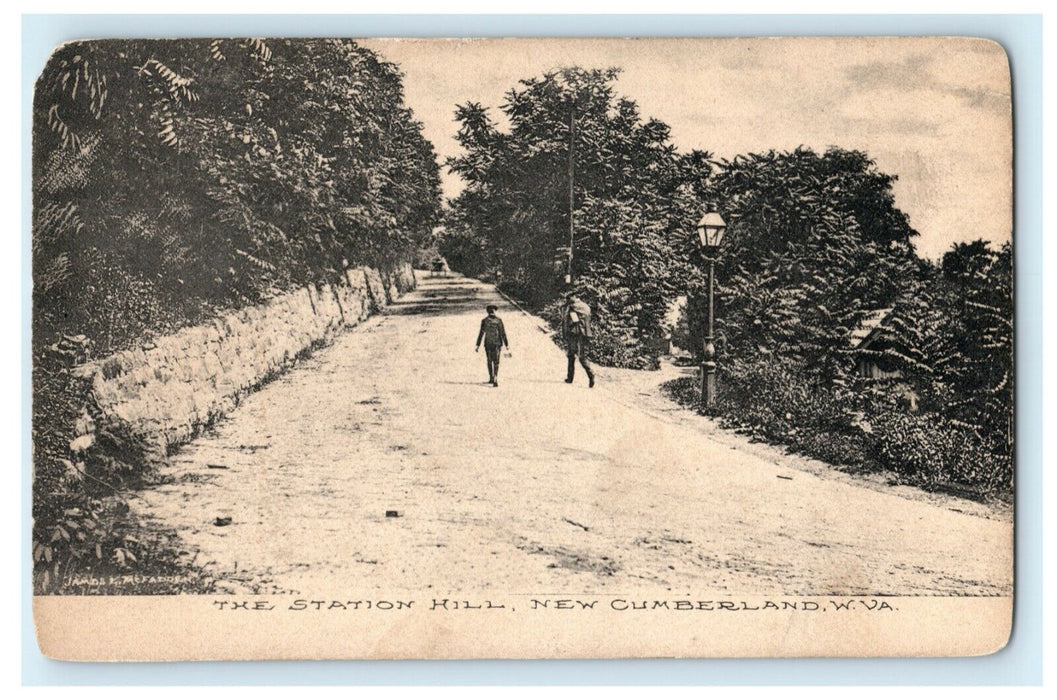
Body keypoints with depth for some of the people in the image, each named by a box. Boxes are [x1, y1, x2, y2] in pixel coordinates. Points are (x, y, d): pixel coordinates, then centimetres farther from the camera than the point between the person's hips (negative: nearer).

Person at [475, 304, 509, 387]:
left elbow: (481, 333, -6)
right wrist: (506, 344, 3)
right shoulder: (499, 320, -3)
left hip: (488, 343, 1)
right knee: (496, 362, -1)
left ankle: (491, 378, 25)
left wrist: (478, 345, -3)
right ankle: (495, 378, -19)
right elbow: (503, 333, -3)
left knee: (489, 361, 18)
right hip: (497, 343, 0)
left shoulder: (484, 321, -4)